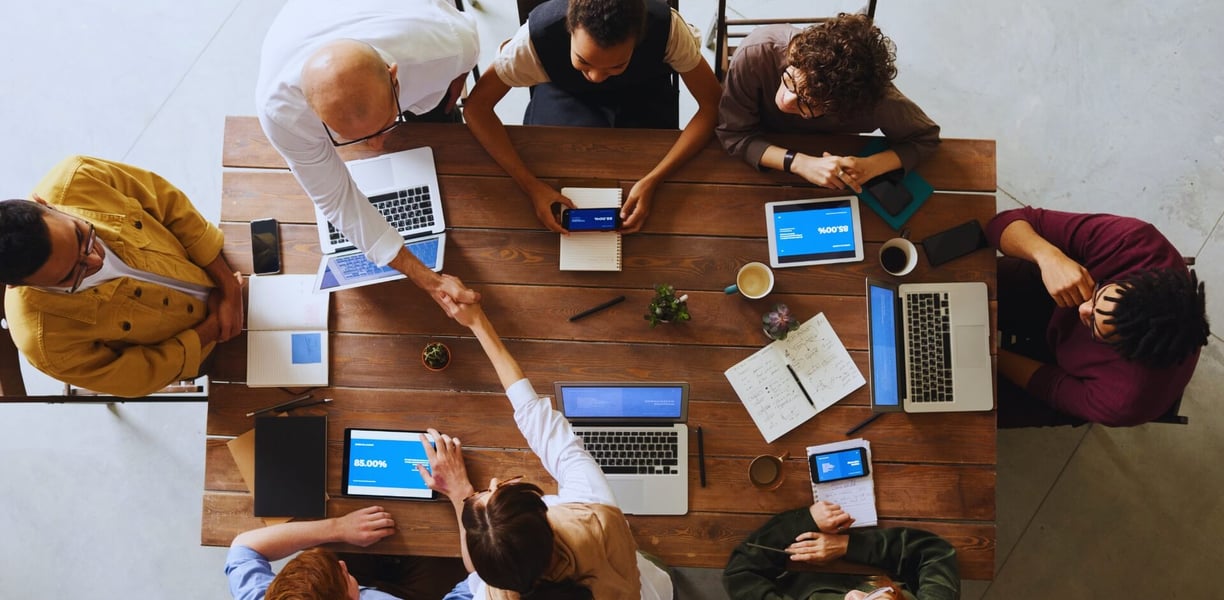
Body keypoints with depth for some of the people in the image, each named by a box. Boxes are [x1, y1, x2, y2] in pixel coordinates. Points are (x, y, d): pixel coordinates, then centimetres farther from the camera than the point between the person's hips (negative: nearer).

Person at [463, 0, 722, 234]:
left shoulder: (667, 27, -37)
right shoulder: (539, 34, -37)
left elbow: (712, 105, -29)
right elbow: (476, 106, -29)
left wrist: (652, 181, -40)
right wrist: (530, 184, -40)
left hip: (644, 95, 0)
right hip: (567, 95, 0)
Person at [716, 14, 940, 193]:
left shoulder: (871, 97, -35)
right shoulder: (755, 55, -38)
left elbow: (925, 137, -17)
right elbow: (733, 135, -27)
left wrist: (869, 167, -35)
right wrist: (800, 163, -41)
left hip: (828, 154, 2)